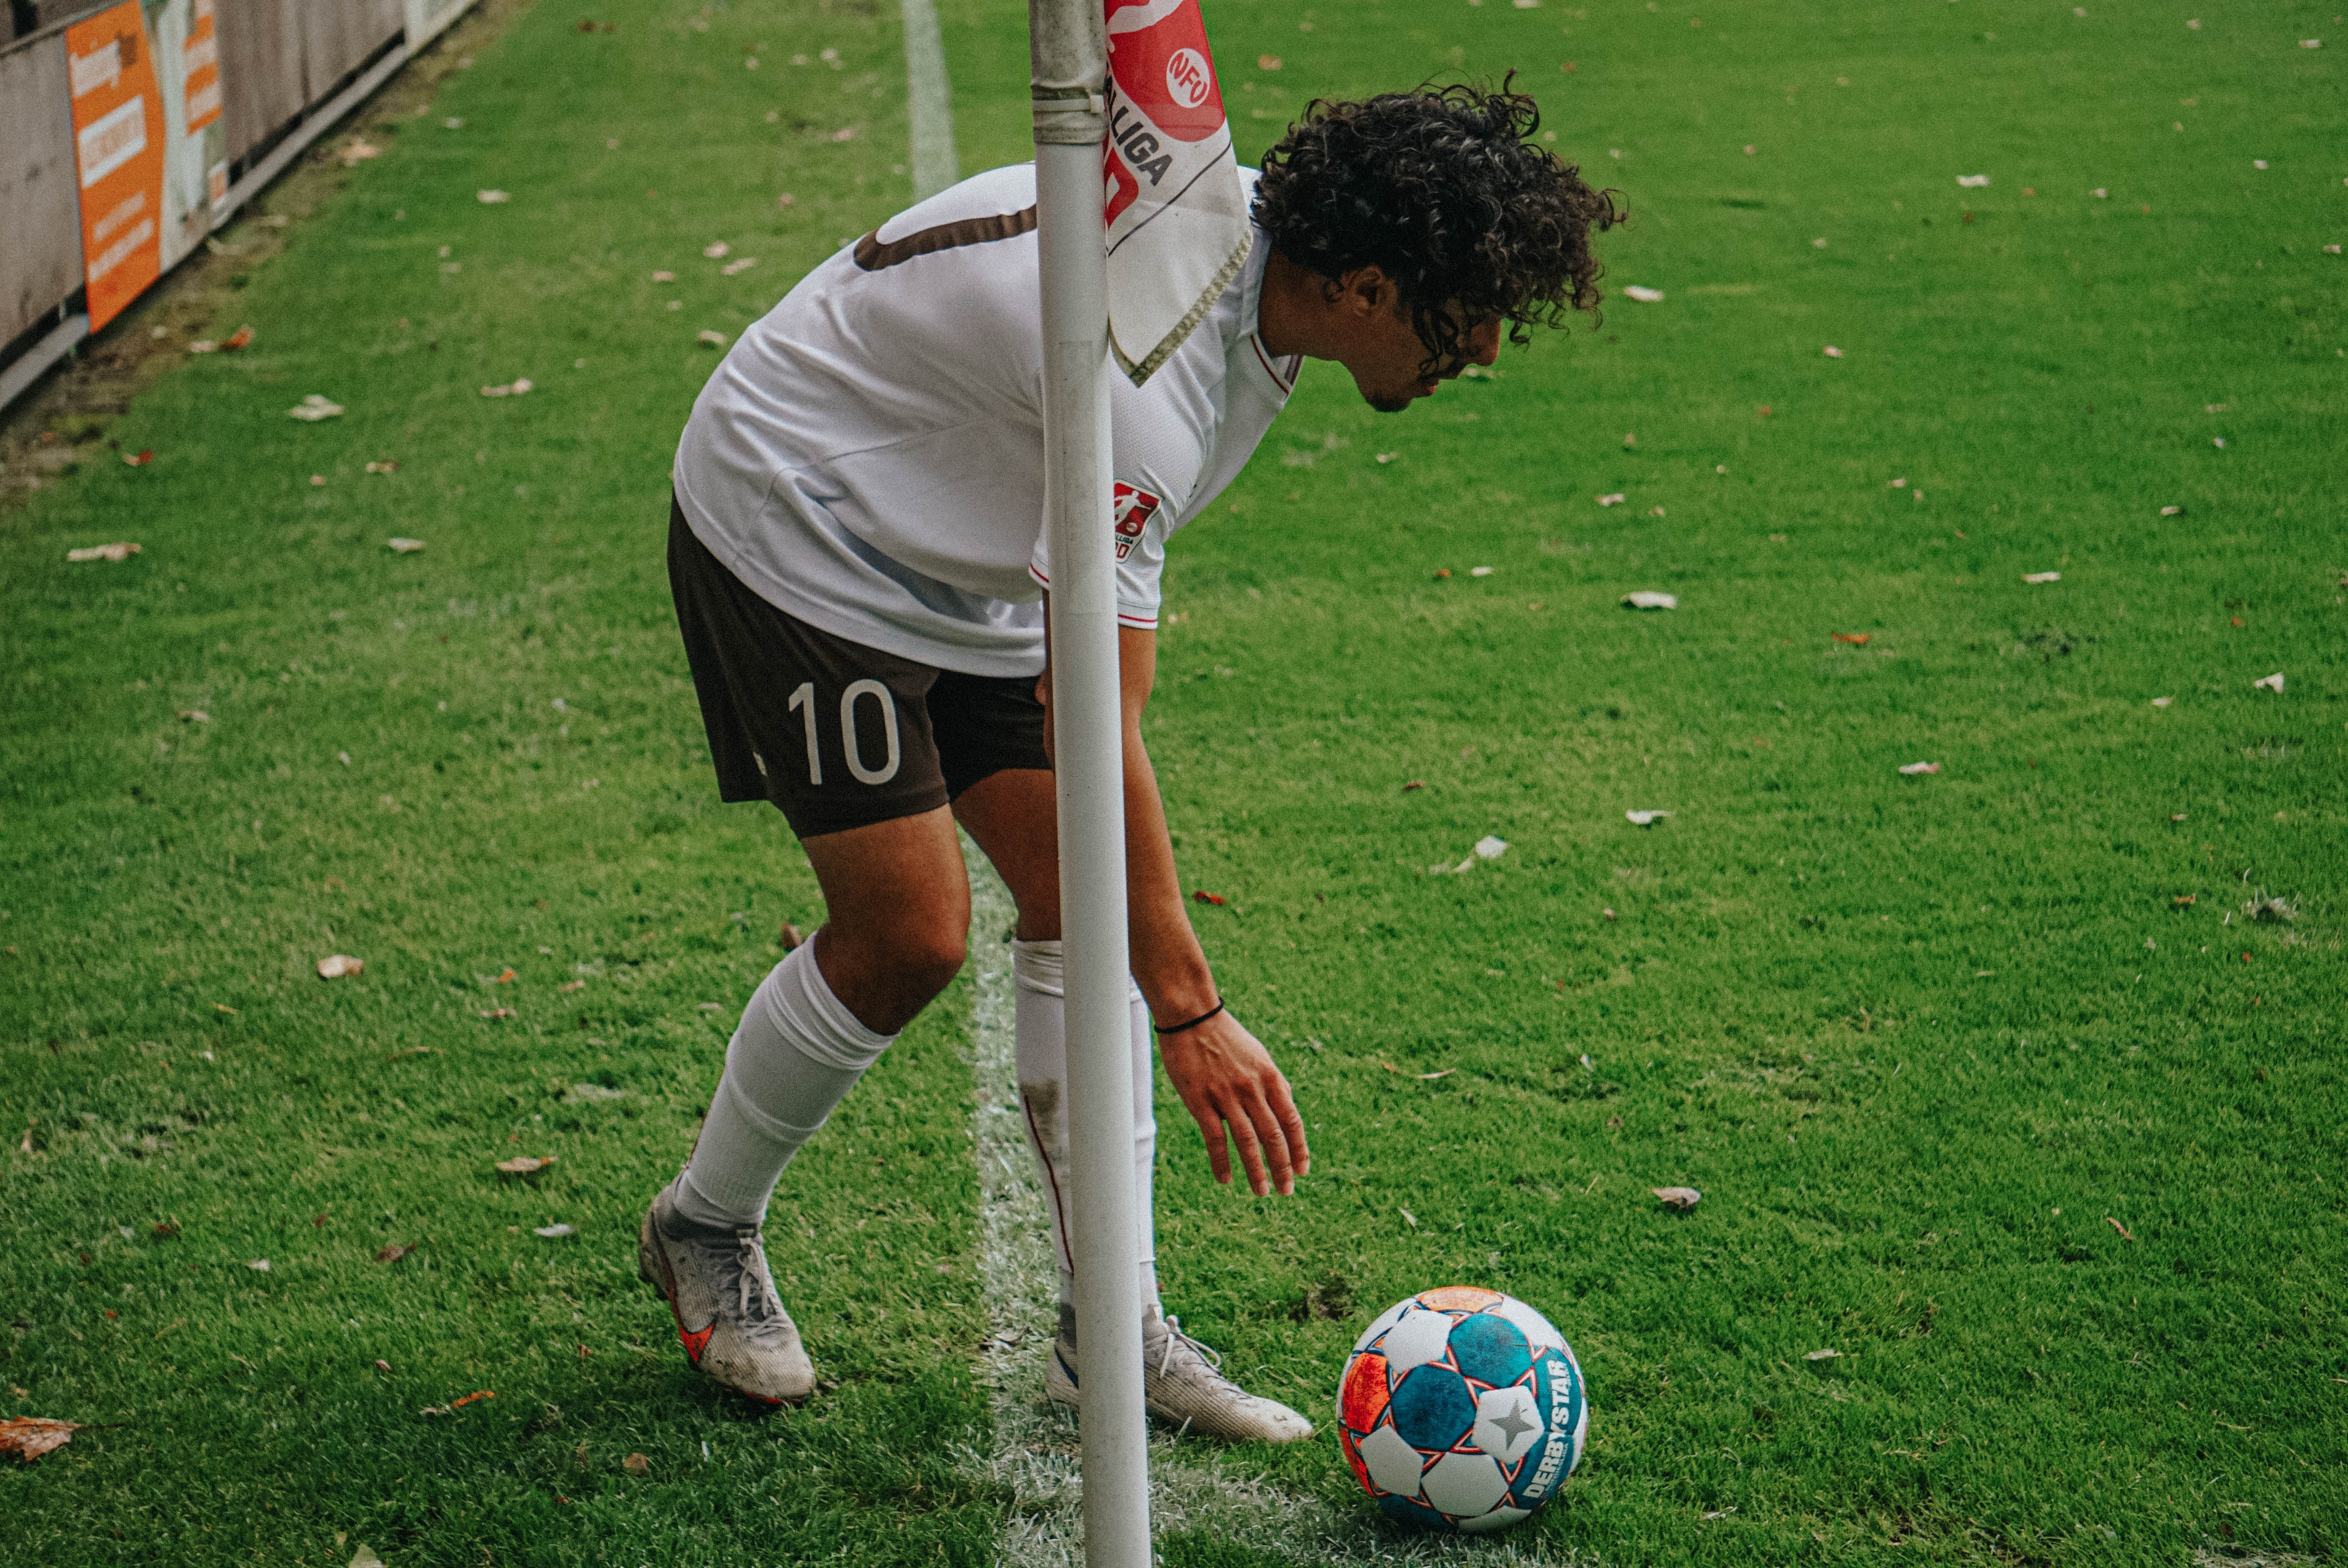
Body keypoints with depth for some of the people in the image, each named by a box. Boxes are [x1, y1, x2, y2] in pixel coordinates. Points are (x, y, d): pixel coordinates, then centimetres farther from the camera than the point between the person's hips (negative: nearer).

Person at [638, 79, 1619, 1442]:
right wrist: (1191, 1012, -34)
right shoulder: (1145, 362, -37)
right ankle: (704, 1229, 14)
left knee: (1086, 901, -1)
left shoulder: (1258, 226, -10)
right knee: (910, 933, -11)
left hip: (956, 556, 9)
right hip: (791, 529, -9)